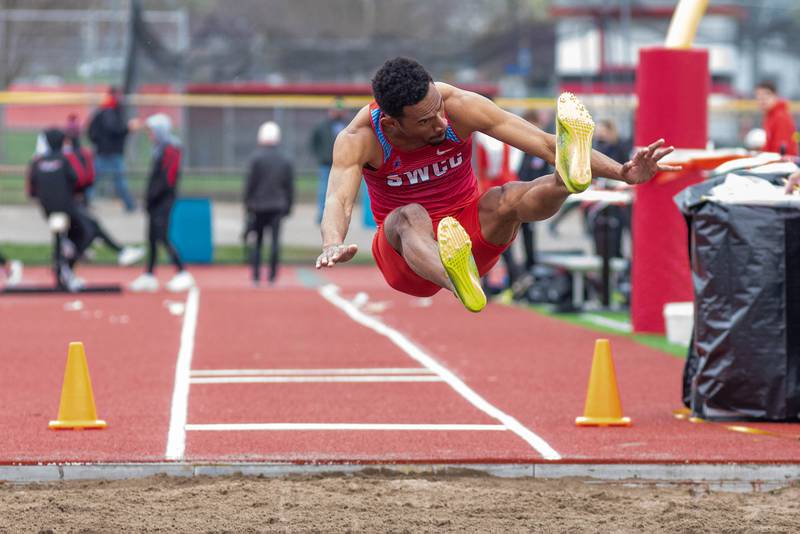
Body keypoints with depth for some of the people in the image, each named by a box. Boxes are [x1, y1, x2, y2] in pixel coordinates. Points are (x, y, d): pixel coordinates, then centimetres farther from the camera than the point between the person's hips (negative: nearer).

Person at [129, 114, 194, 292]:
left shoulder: (170, 149, -15)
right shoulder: (160, 149, 15)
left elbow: (166, 179, -21)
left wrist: (151, 197, -18)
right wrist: (149, 198, 12)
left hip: (164, 199, -10)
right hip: (156, 202, 10)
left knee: (163, 237, -12)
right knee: (152, 237, 11)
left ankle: (183, 275, -10)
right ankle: (149, 276, 17)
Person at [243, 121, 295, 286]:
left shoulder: (256, 159, -7)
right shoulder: (285, 161, 4)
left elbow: (250, 184, -7)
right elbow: (289, 187, 7)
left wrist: (247, 203, 2)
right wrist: (287, 207, 14)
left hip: (258, 206, -2)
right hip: (277, 207, 2)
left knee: (256, 242, 5)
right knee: (275, 241, 1)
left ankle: (256, 277, 0)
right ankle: (272, 276, -2)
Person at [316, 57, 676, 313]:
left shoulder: (460, 108, -16)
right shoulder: (359, 139, -21)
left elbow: (542, 142, -18)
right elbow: (339, 199, -37)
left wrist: (622, 173, -27)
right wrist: (333, 245, -60)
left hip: (470, 234, 3)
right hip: (404, 246, -3)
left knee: (505, 198, -29)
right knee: (410, 216, -38)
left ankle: (568, 177, -63)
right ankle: (458, 283, -70)